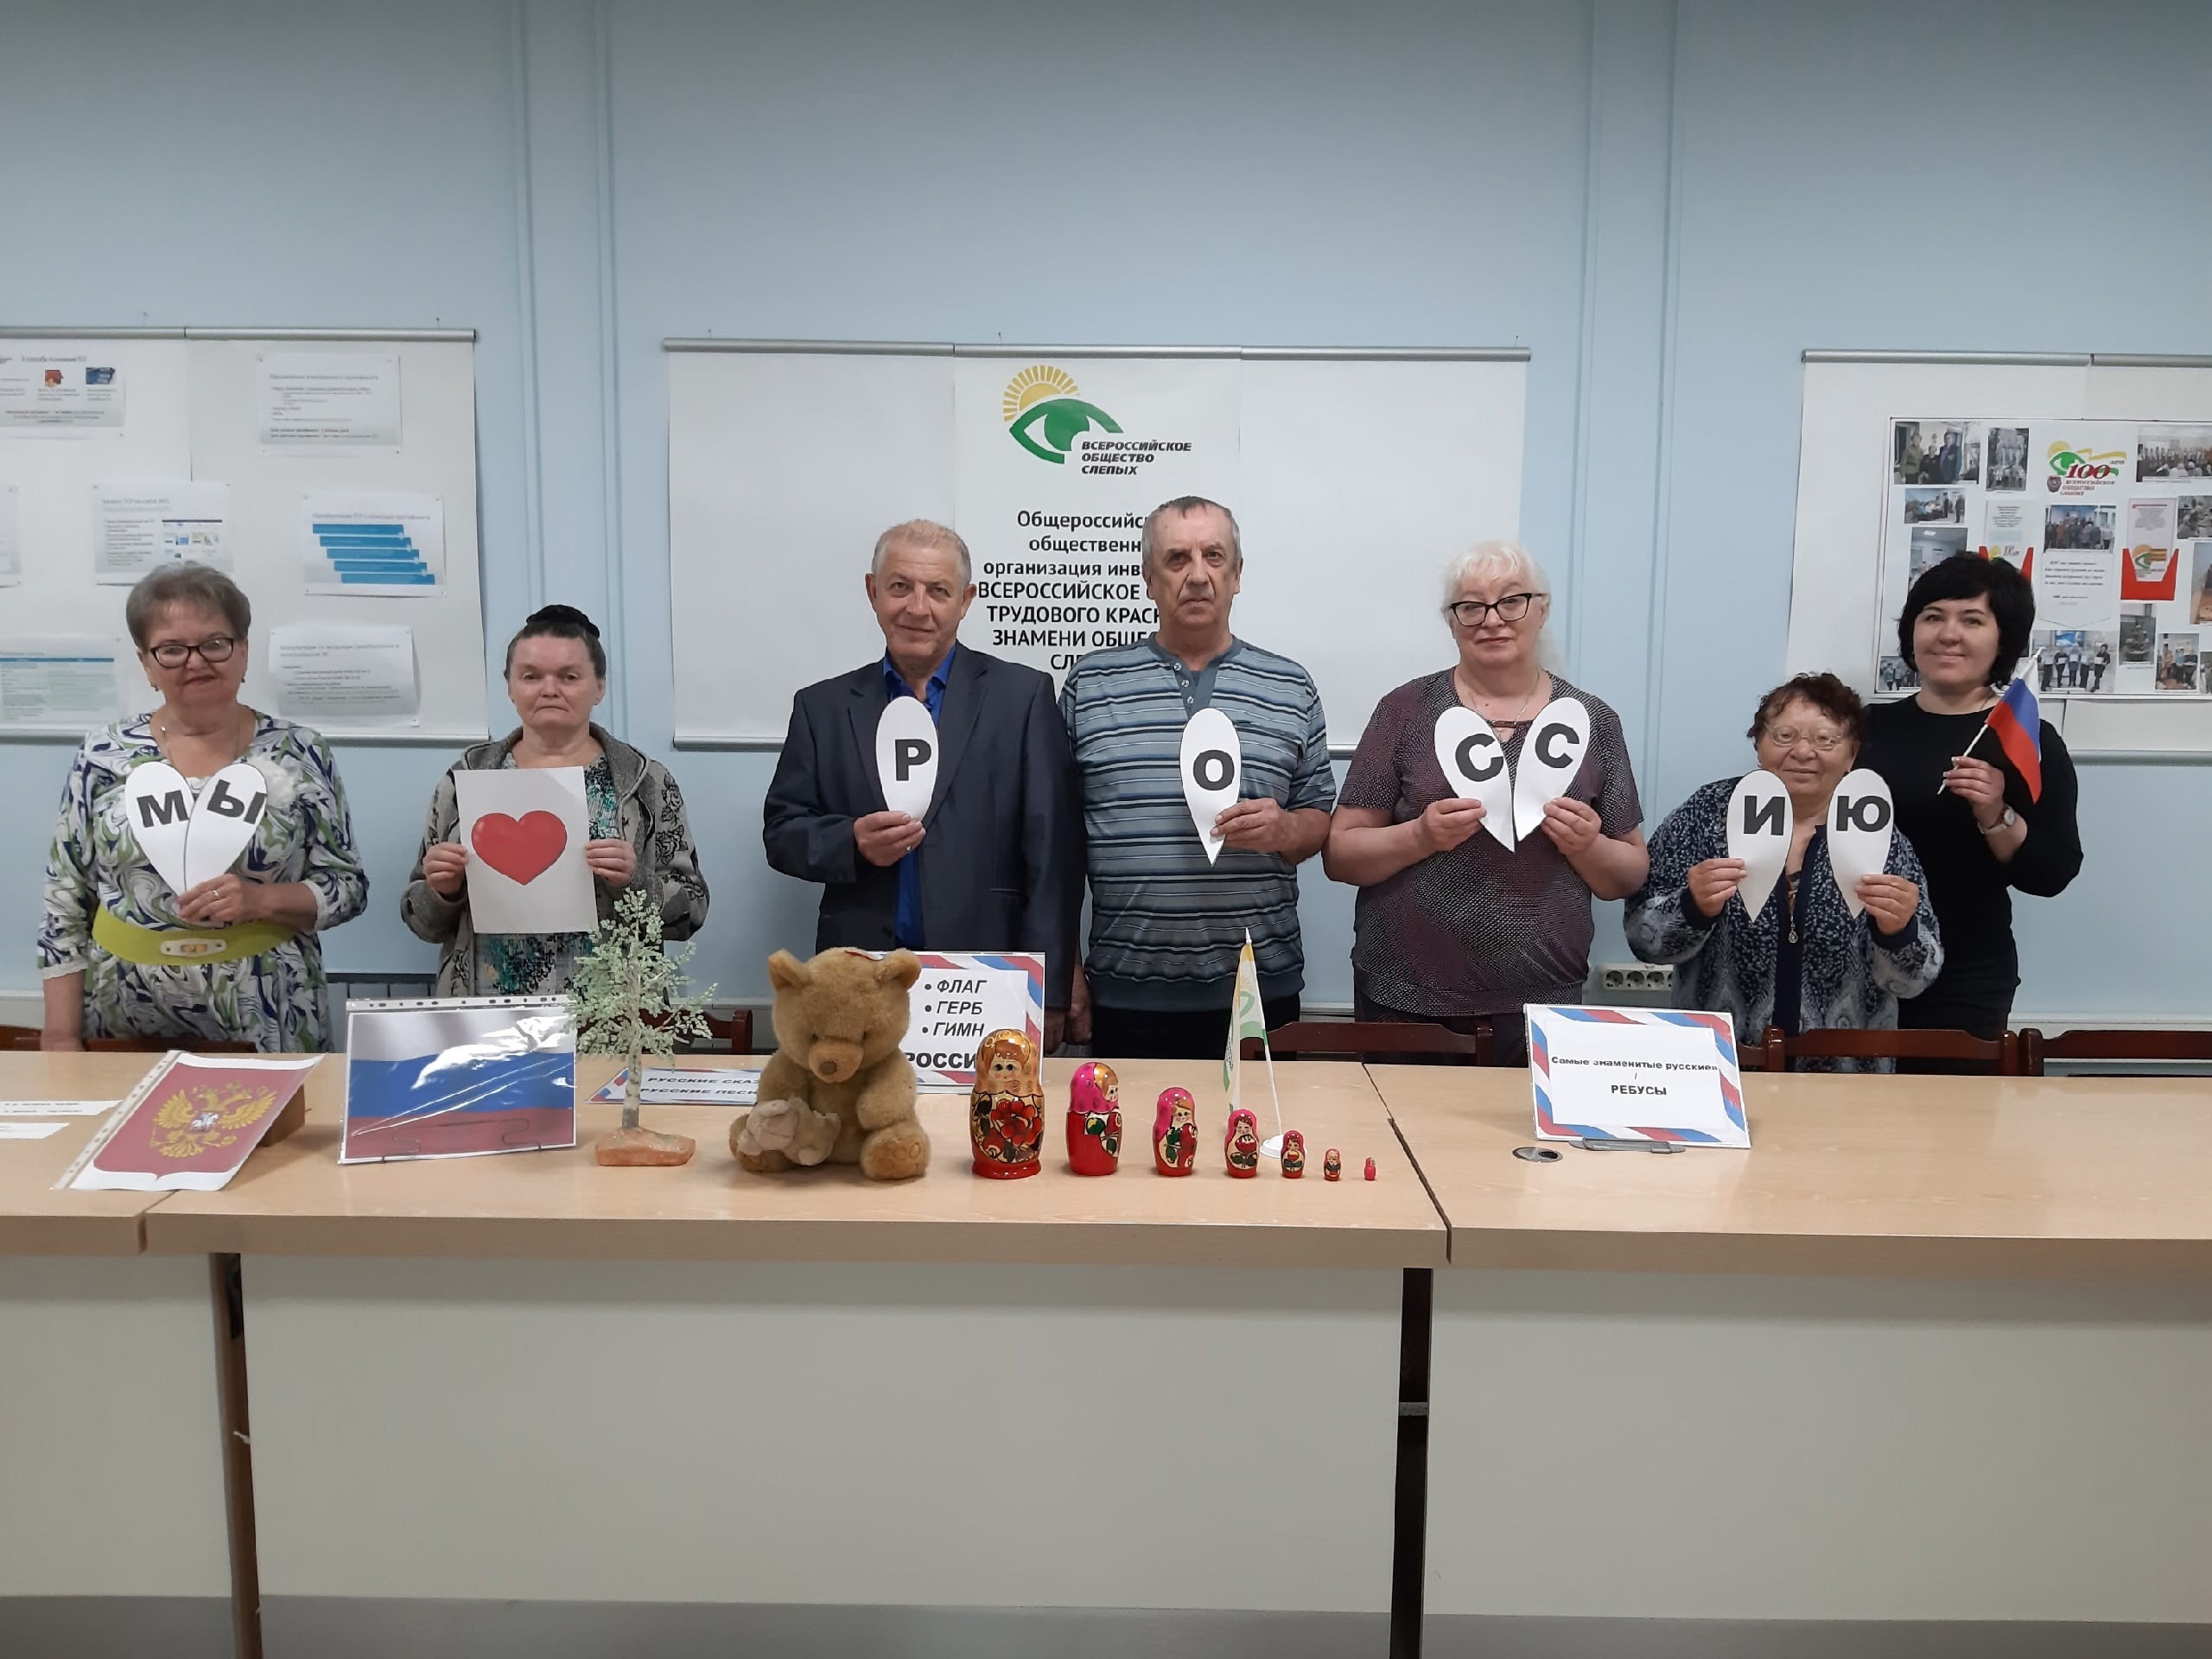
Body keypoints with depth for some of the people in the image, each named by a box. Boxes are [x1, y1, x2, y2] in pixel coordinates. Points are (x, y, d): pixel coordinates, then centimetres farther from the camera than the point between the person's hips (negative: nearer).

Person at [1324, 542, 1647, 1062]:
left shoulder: (1593, 722, 3)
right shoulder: (1406, 709, 0)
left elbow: (1630, 876, 9)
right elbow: (1340, 854, 0)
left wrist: (1586, 847, -12)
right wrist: (1420, 836, -18)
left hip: (1541, 1005, 1)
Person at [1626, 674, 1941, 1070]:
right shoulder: (1708, 814, 1)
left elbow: (1913, 978, 1)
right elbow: (1643, 937, -2)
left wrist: (1897, 931, -17)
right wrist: (1694, 908, -20)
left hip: (1841, 1079, 1)